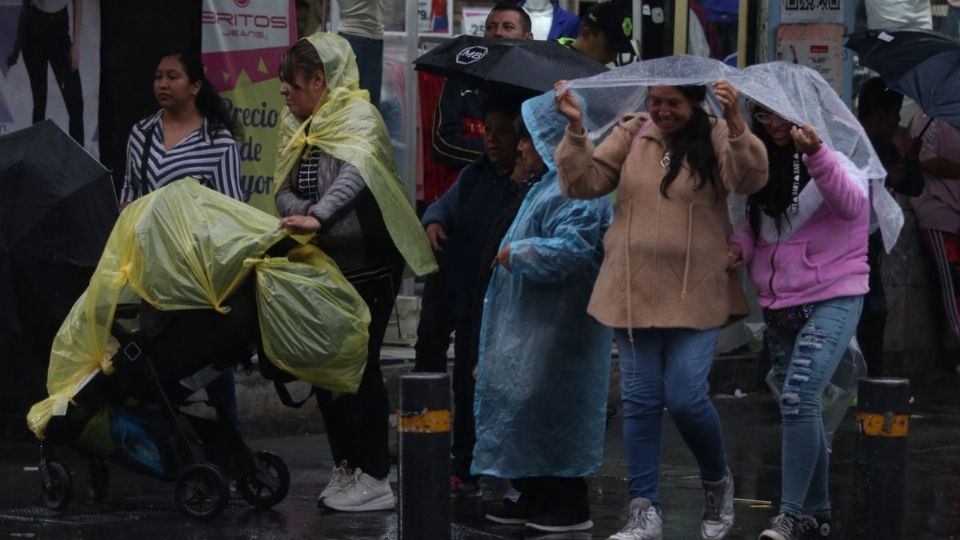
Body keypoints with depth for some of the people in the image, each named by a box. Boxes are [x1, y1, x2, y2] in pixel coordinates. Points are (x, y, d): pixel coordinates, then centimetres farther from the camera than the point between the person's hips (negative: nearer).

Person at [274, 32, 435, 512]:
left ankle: (375, 479, -1)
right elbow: (284, 189, 3)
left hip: (369, 264, -8)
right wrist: (301, 213, -20)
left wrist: (318, 216, -48)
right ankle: (346, 467, 21)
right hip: (323, 265, 8)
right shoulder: (298, 126, 10)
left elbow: (356, 171, -33)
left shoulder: (357, 116, -14)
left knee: (360, 365, -6)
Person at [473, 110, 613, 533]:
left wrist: (516, 253, -19)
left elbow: (572, 250, -28)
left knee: (549, 411, -7)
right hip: (529, 328, 11)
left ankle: (570, 505, 0)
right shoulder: (546, 186, 18)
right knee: (526, 406, 13)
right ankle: (534, 498, 19)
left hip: (555, 333, -11)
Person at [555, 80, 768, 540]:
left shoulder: (716, 136, -4)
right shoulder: (630, 134, 4)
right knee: (640, 402, 4)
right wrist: (575, 130, -12)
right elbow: (583, 183, 2)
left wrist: (734, 122, -34)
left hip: (695, 296, -3)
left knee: (687, 399, -7)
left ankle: (717, 483, 20)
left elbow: (751, 180, -21)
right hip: (633, 293, 3)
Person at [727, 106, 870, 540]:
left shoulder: (834, 155, -9)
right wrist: (739, 246, -4)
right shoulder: (766, 165, 10)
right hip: (779, 305, 7)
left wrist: (816, 154, -44)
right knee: (804, 405, 13)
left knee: (797, 399, -20)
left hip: (831, 299, -7)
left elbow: (852, 204, -29)